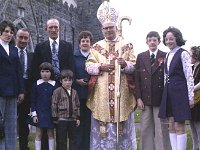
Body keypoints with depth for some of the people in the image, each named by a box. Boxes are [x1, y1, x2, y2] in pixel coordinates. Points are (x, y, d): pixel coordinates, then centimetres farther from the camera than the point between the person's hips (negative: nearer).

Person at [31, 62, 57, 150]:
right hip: (39, 113, 0)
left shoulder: (54, 85, -1)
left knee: (50, 133, 7)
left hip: (51, 113, 0)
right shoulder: (36, 84, 1)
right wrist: (34, 114, -3)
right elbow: (33, 100, 2)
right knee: (38, 134, 2)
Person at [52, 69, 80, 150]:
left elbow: (77, 105, 14)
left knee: (73, 139, 12)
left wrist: (78, 117, 10)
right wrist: (55, 118, -8)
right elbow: (54, 105, -7)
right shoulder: (58, 91, -6)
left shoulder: (74, 92, 9)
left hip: (73, 119, 5)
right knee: (62, 140, 4)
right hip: (62, 119, -4)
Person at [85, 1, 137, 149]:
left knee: (122, 124, 2)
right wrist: (101, 67, -14)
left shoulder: (127, 46, 8)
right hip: (101, 92, 1)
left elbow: (134, 66, 2)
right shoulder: (97, 47, 11)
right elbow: (89, 66, 4)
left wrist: (125, 64, -19)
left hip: (121, 91, 0)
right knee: (102, 122, 2)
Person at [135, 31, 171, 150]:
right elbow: (137, 78, 5)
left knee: (161, 129, 2)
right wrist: (138, 98, -1)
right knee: (146, 129, 6)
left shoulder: (165, 56, 1)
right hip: (145, 99, 2)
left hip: (160, 99, -2)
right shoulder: (141, 57, 8)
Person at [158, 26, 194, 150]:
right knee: (171, 126, 9)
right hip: (169, 93, 7)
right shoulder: (168, 55, 14)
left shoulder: (183, 54, -8)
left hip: (180, 93, -7)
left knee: (179, 127, -4)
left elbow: (189, 76, -10)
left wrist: (191, 96, -12)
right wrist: (166, 92, 14)